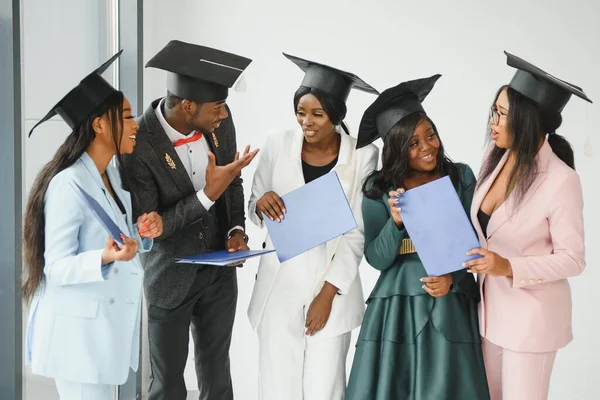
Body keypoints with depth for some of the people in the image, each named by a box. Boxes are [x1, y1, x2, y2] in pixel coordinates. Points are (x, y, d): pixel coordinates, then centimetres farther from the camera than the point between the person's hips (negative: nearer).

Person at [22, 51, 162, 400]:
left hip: (108, 326, 9)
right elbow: (57, 267, -19)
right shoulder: (68, 184, -19)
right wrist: (106, 258, -34)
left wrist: (143, 232, -4)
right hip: (79, 330, -9)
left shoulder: (113, 174, 7)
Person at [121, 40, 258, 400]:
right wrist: (208, 194, -29)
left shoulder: (219, 121, -10)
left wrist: (237, 230, -8)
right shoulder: (139, 145, -27)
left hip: (220, 271, 5)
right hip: (171, 278, -4)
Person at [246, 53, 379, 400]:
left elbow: (357, 234, -6)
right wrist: (261, 203, -17)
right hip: (279, 286, 1)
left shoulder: (363, 155, -9)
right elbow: (254, 213, 6)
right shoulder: (279, 145, -5)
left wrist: (328, 293, -10)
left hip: (334, 285, -1)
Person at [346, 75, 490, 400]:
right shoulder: (378, 189, -1)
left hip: (451, 306, 1)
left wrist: (452, 278, -14)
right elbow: (376, 259, -4)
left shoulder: (461, 177, 1)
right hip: (397, 307, 0)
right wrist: (396, 222, -20)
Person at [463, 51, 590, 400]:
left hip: (531, 313, -6)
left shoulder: (561, 179, -22)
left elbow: (573, 259, -17)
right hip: (491, 304, 6)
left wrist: (509, 267, -27)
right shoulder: (496, 157, -3)